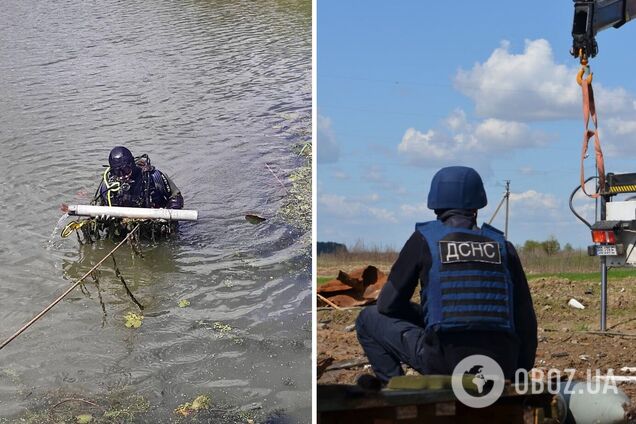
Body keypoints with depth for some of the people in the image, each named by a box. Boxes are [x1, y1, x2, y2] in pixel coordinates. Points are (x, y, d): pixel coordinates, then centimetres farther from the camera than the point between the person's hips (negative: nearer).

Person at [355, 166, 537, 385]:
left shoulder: (425, 238, 7)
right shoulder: (502, 245, 15)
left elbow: (388, 304, 9)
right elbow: (525, 318, 15)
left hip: (443, 361, -3)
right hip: (500, 370, 4)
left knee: (368, 318, 14)